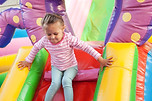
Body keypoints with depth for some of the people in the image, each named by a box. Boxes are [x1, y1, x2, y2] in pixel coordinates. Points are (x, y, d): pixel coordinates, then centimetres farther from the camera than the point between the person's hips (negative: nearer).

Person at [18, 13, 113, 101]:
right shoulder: (45, 40, -16)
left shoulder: (69, 38, -27)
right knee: (55, 83, -24)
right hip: (56, 67, 3)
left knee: (66, 81, -30)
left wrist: (100, 60, -27)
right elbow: (36, 47, 6)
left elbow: (85, 47, -25)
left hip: (71, 66, -2)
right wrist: (28, 61, 14)